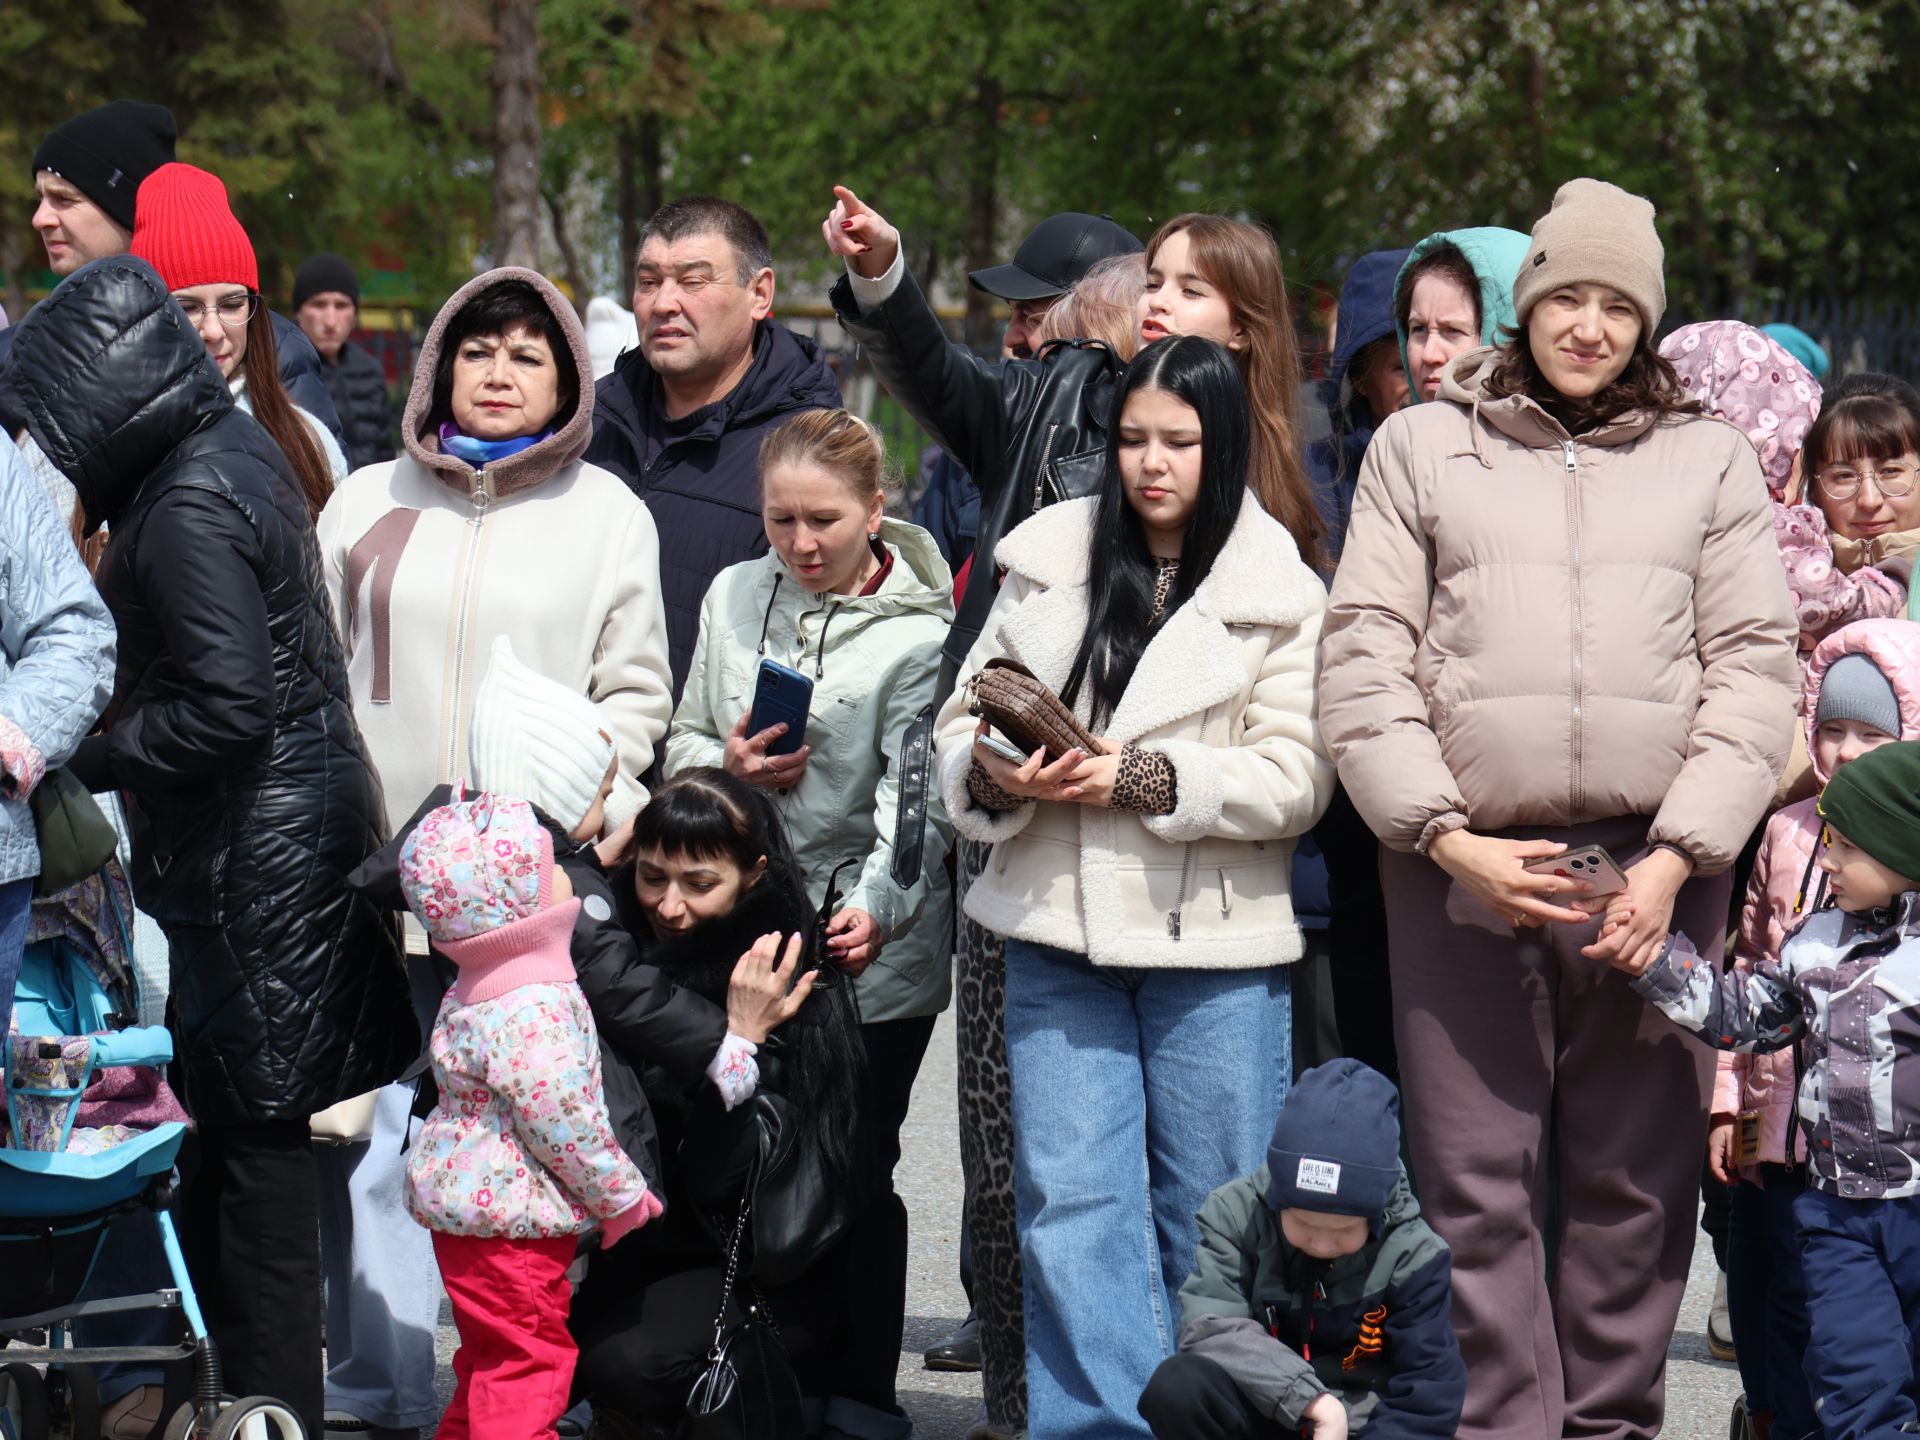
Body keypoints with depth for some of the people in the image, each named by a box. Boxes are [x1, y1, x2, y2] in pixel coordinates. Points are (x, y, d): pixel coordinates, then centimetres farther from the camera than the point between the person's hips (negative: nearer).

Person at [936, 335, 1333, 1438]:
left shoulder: (1283, 597, 1)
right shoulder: (1048, 563, 10)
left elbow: (1293, 778, -7)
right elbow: (964, 720, 12)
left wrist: (1145, 779, -18)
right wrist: (996, 776, -11)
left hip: (1214, 947, -2)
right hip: (1058, 938, 2)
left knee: (1210, 1216, 5)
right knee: (1071, 1203, -3)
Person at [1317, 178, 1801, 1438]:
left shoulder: (1710, 460, 14)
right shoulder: (1422, 446, 12)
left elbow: (1756, 674, 7)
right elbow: (1362, 659, 5)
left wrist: (1674, 861, -5)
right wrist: (1452, 841, -7)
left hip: (1656, 867, 1)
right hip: (1462, 862, -1)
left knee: (1636, 1179, 2)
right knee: (1476, 1180, -3)